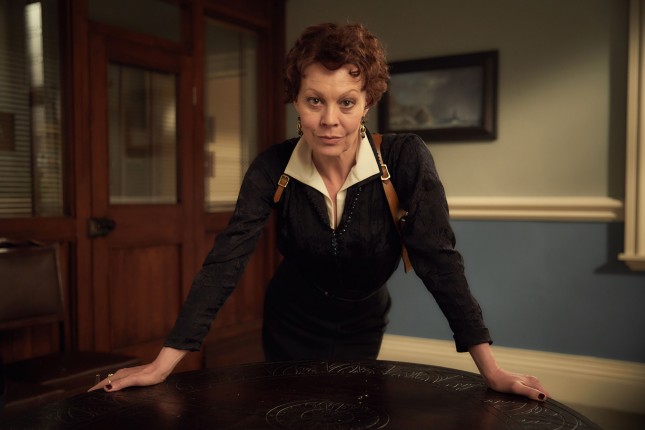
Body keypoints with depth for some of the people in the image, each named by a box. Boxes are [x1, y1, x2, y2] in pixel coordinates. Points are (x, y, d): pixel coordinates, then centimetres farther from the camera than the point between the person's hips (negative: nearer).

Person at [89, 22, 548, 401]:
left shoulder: (406, 160, -24)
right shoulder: (273, 167, -20)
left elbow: (438, 259, -24)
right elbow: (225, 260, -23)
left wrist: (491, 368, -28)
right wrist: (163, 364, -27)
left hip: (361, 330, -1)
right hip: (290, 328, 1)